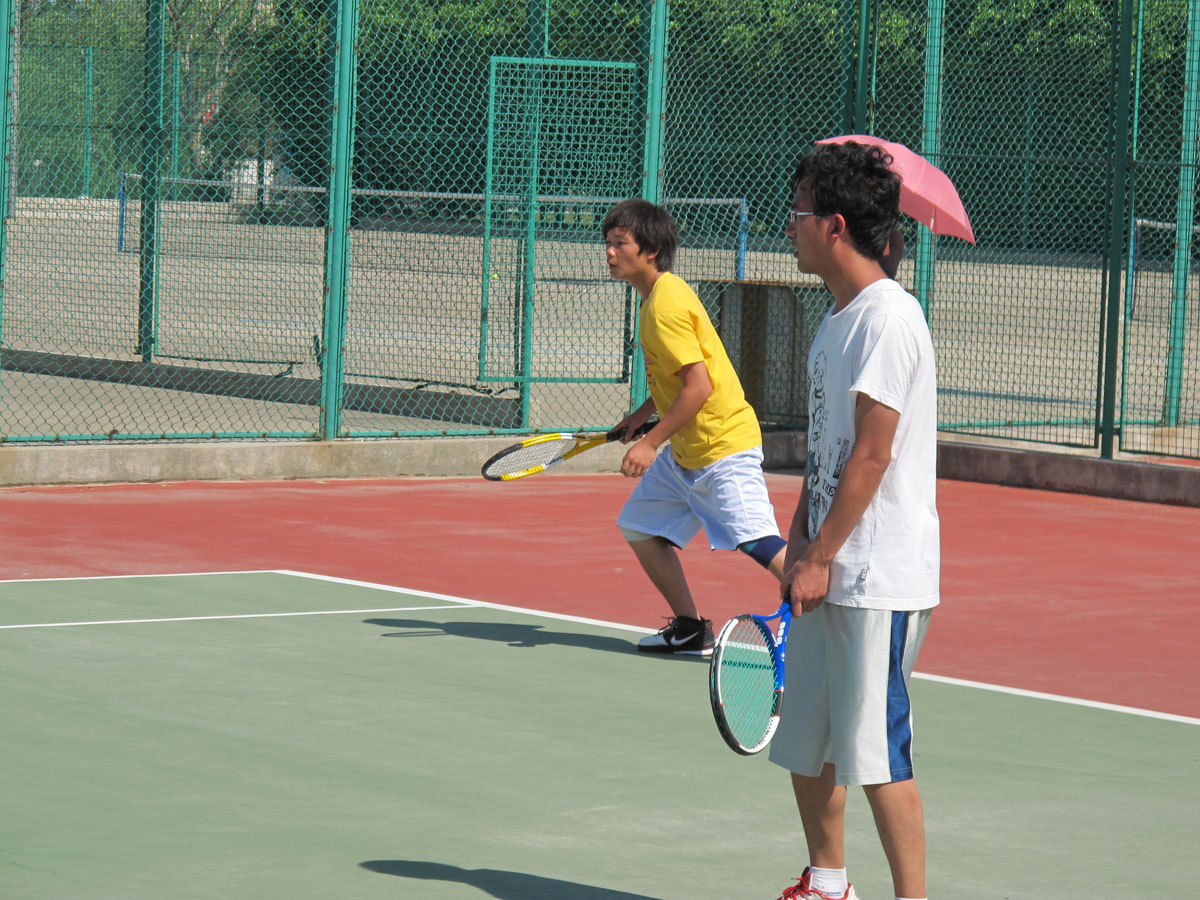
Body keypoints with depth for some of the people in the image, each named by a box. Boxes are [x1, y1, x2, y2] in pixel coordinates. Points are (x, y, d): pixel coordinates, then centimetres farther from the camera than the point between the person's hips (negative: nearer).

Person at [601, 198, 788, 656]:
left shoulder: (667, 304, -19)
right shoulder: (659, 295, 11)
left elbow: (699, 386, -23)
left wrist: (650, 442, -20)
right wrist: (644, 413, 15)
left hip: (723, 448, -11)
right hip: (685, 453, 11)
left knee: (759, 543, -17)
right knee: (640, 527, 13)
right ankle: (690, 629, 21)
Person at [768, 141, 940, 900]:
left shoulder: (888, 318, -15)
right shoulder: (837, 318, 14)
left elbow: (871, 454, -18)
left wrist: (820, 558, -16)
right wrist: (799, 541, 8)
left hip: (881, 580, -10)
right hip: (830, 573, 10)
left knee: (877, 752, -8)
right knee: (806, 744, 15)